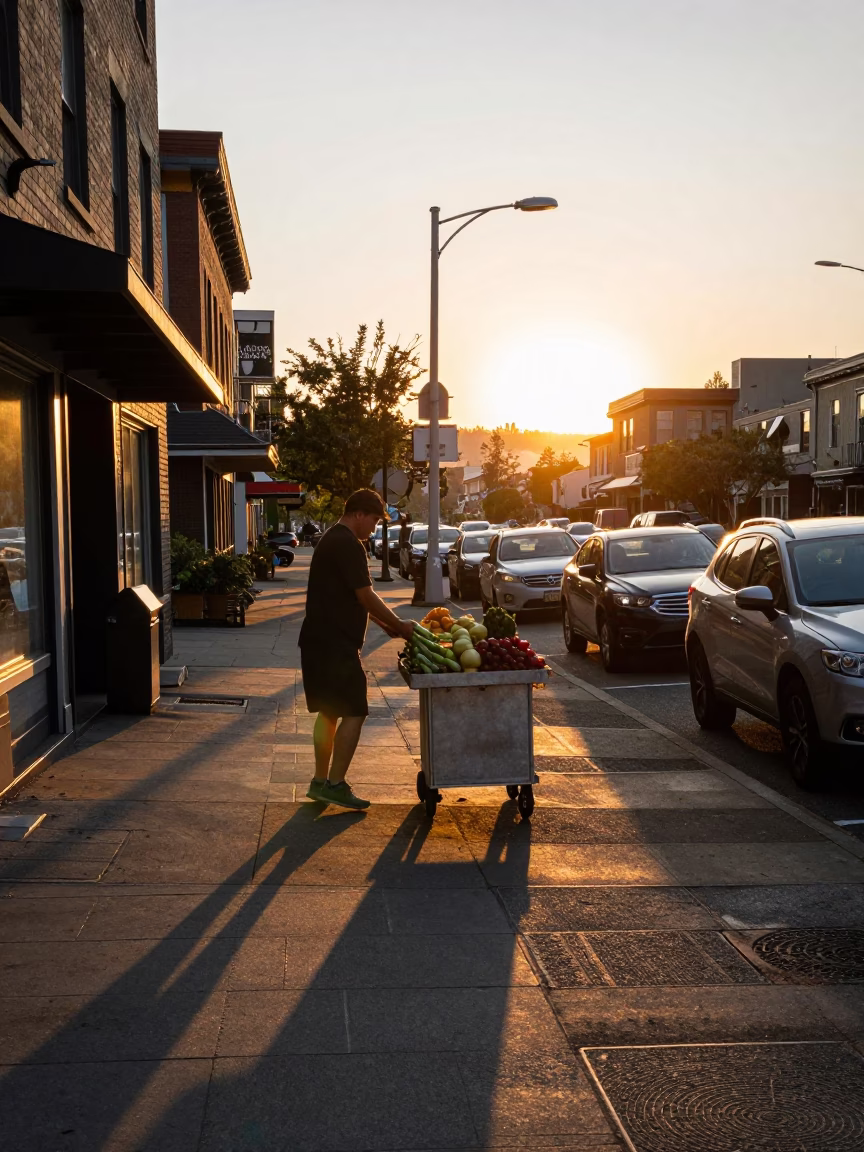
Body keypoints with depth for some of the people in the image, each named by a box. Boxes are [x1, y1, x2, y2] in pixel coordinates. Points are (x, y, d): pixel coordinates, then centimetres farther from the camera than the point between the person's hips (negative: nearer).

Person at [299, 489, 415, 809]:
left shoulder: (331, 540, 18)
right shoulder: (348, 545, -15)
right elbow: (365, 596, -17)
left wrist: (384, 623, 18)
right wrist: (398, 624, -6)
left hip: (317, 640, 10)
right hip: (336, 644, -10)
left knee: (329, 711, 16)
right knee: (353, 713, -4)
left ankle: (320, 781, 21)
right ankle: (335, 784, -2)